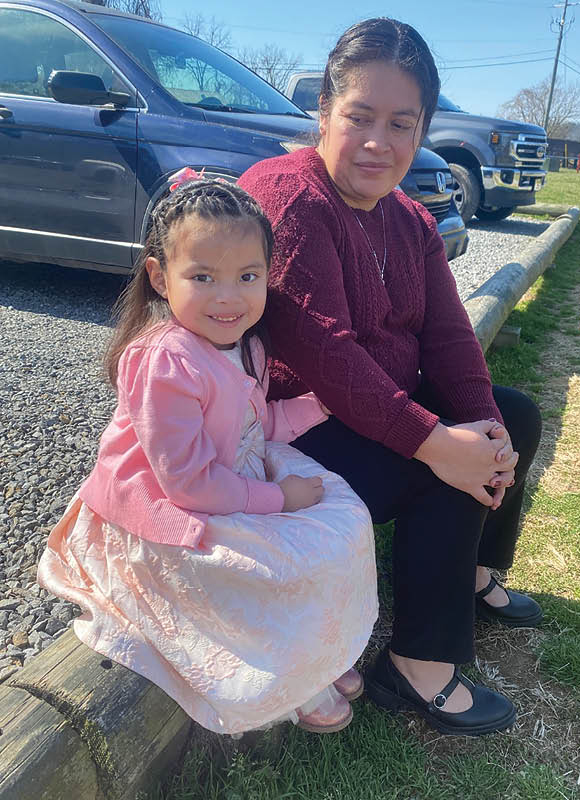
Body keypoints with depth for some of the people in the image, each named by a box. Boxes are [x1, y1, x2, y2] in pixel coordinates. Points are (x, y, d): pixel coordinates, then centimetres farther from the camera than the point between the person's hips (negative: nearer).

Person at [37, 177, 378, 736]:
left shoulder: (242, 342, 0)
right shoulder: (167, 364, -29)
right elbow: (186, 480, -28)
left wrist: (319, 402, -1)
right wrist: (274, 498, -20)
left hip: (242, 485, 9)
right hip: (172, 519, -9)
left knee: (347, 520, 5)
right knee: (300, 566, -16)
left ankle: (319, 655, 22)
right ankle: (294, 688, 15)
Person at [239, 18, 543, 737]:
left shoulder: (410, 222, 8)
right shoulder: (287, 195, -21)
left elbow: (448, 334, 2)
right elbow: (321, 351, -30)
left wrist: (486, 424, -15)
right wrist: (433, 441, -31)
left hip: (387, 401, 10)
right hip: (294, 426, -9)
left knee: (515, 418, 12)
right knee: (448, 479, -23)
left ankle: (472, 577, 27)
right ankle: (419, 669, -4)